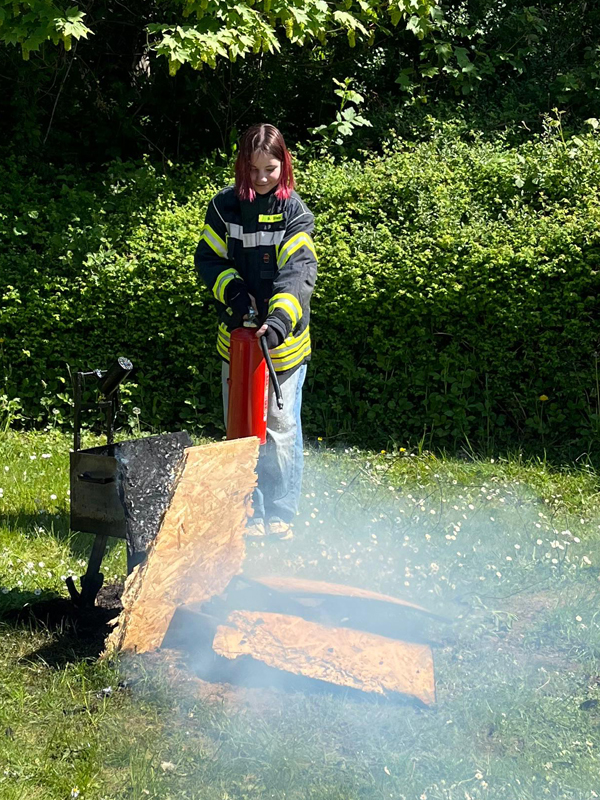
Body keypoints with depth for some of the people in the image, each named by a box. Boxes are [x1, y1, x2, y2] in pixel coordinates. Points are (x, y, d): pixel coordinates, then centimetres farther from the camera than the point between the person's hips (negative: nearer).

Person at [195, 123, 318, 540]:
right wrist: (232, 290, -13)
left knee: (281, 424, 0)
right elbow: (208, 258, 7)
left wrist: (280, 318, -33)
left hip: (283, 338, -2)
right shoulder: (224, 207, 2)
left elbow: (300, 271, -17)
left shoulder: (296, 213, -6)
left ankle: (281, 513, 12)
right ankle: (251, 513, 14)